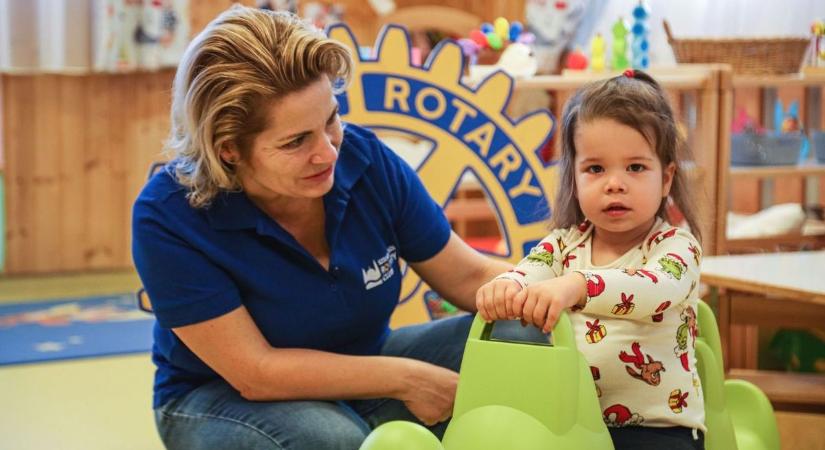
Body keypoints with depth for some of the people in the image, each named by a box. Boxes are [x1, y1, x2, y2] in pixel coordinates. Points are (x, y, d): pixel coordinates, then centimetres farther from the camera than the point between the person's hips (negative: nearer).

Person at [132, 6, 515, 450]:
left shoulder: (366, 160, -16)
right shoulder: (168, 218, -26)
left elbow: (469, 277, -4)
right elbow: (257, 373, -24)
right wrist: (405, 379, -26)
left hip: (362, 369, 4)